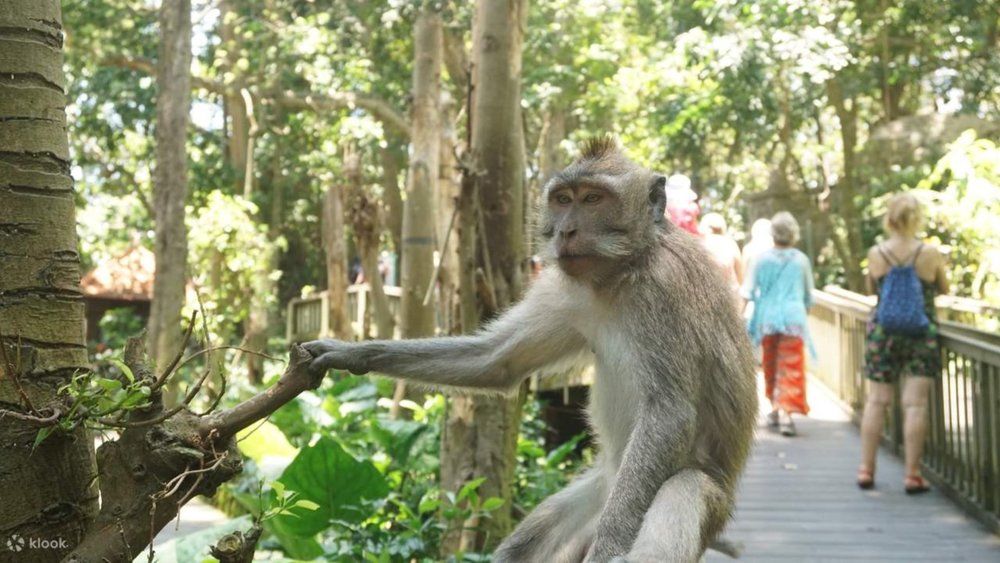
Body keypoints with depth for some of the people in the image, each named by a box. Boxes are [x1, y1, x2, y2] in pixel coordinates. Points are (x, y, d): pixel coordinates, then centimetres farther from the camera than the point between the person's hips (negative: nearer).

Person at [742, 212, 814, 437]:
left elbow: (751, 291, -1)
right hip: (793, 318, -1)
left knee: (771, 365, 16)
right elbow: (809, 295, 12)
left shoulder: (763, 258, -1)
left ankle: (775, 408, 25)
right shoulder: (801, 260, 2)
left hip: (767, 318, 1)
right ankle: (786, 411, -17)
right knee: (791, 367, -3)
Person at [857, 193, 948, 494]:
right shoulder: (930, 253, -10)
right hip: (921, 334, -2)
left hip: (882, 332, 2)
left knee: (876, 400, 10)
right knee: (915, 403, 0)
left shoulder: (875, 253, -5)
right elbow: (944, 289, 6)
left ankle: (866, 470, 14)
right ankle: (912, 475, 1)